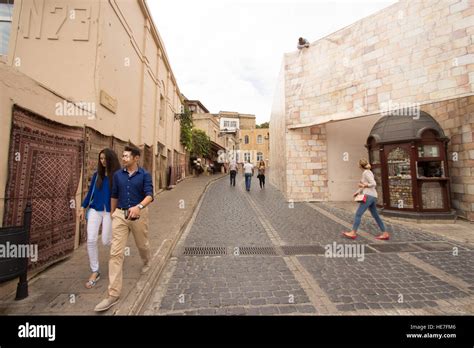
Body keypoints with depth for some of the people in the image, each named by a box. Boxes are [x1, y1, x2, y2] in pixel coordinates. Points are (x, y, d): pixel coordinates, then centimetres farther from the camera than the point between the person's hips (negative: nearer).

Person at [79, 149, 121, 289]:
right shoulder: (97, 174, 5)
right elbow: (90, 192, 13)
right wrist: (83, 207, 10)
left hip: (110, 212, -3)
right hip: (94, 210, 4)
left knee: (106, 241, 1)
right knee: (91, 240, -3)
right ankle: (95, 272, 13)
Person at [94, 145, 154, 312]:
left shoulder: (144, 175, -8)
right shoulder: (117, 174, 4)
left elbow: (149, 195, -18)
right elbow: (114, 195, 14)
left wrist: (139, 206, -37)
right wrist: (112, 213, 21)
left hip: (139, 214, -2)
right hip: (120, 214, 3)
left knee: (142, 244, 19)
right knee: (116, 252, -2)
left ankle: (147, 261, 54)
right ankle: (113, 294, 7)